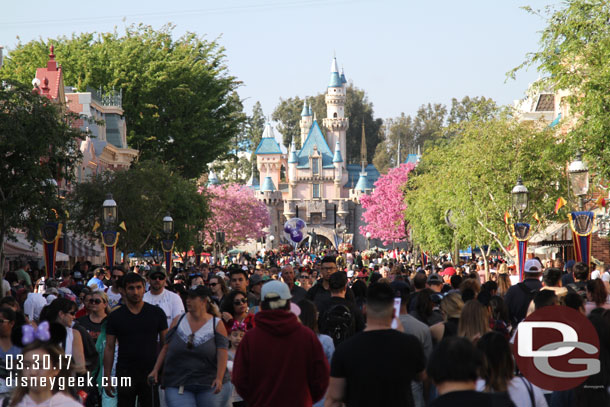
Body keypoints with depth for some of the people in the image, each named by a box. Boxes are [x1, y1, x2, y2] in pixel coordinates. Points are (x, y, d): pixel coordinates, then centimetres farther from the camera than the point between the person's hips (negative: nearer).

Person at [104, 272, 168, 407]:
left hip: (151, 374, 0)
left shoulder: (156, 313, 3)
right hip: (125, 373, 0)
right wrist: (107, 378, -1)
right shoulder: (115, 316, 3)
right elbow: (109, 348, 4)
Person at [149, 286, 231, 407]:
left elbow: (222, 353, -7)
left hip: (209, 386, -1)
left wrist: (219, 378, -18)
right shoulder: (178, 321, 8)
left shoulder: (217, 324, 1)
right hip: (178, 385, 1)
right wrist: (155, 370, 2)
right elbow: (166, 348, 10)